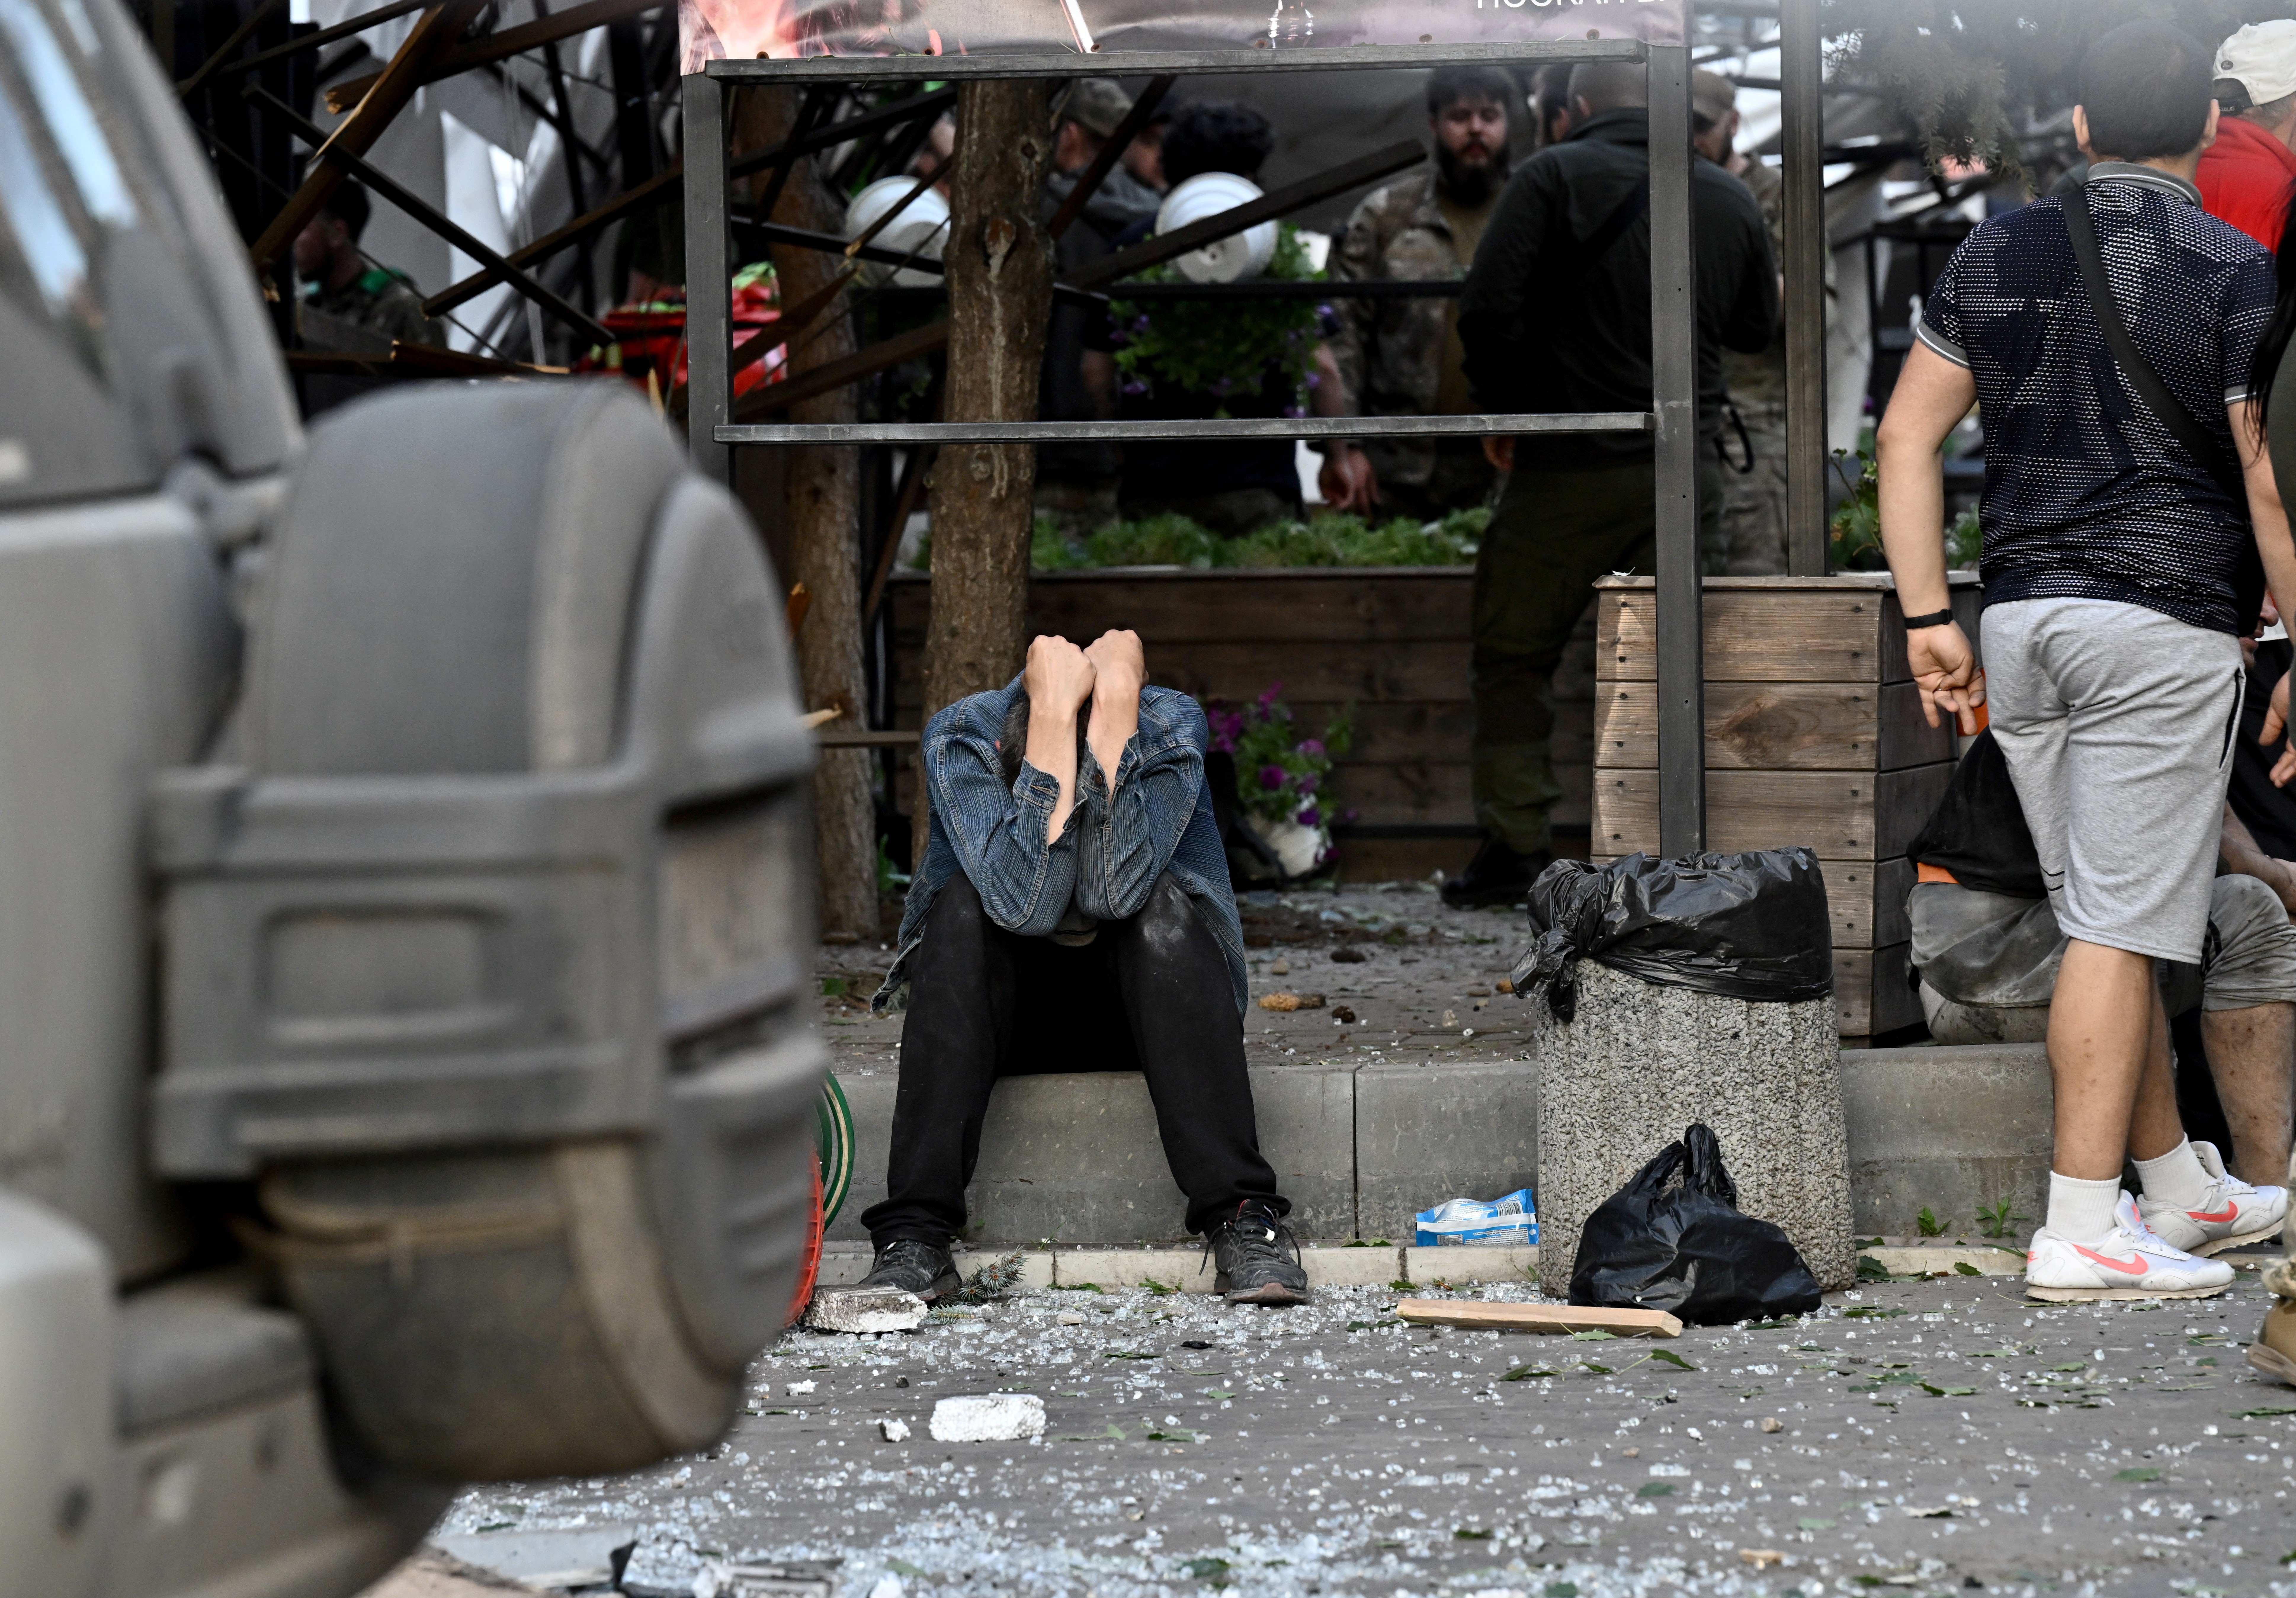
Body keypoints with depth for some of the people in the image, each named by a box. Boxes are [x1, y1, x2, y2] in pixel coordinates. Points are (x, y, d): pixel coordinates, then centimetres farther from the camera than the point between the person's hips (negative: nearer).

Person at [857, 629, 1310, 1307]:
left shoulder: (1169, 725, -22)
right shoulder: (961, 736, -22)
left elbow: (1115, 888, -38)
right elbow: (1026, 902, -39)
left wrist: (1115, 705, -40)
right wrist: (1054, 714, -42)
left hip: (1147, 1008, 0)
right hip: (996, 1016, 0)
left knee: (1161, 905, -31)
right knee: (963, 905, -30)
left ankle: (1242, 1220, -34)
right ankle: (915, 1237, -32)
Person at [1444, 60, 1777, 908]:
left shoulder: (1554, 175, -8)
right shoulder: (1731, 197, 6)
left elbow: (1489, 311, -15)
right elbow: (1757, 329, 18)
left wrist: (1501, 412, -1)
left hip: (1574, 466, -4)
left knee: (1514, 655, 6)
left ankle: (1516, 844, 2)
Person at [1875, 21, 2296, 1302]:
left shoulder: (1997, 255, 8)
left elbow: (1909, 436, 7)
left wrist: (1930, 618, 10)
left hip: (2024, 618, 5)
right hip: (2167, 622, -5)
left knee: (2115, 918, 15)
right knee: (2123, 930, -5)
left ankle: (2178, 1184, 25)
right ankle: (2082, 1232, -5)